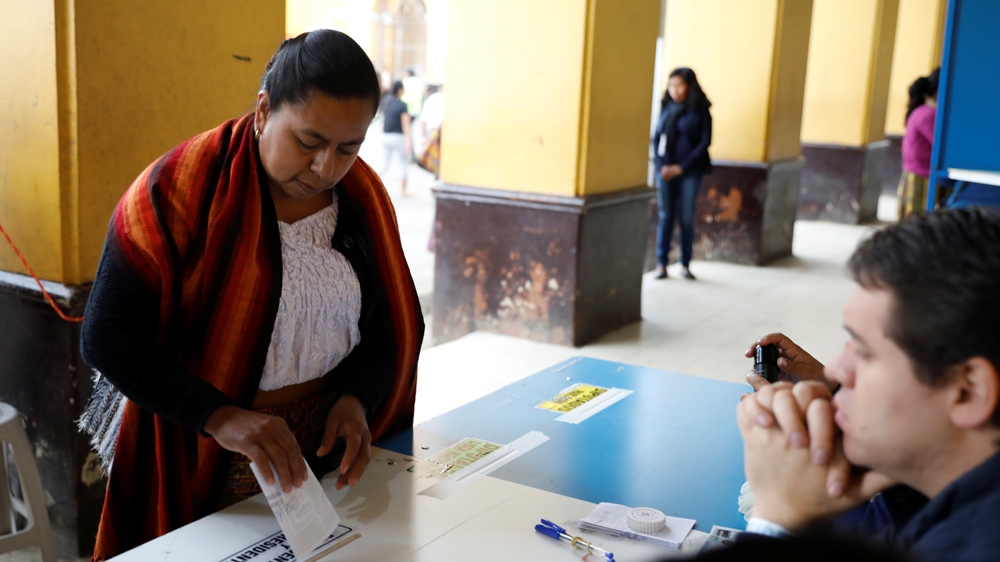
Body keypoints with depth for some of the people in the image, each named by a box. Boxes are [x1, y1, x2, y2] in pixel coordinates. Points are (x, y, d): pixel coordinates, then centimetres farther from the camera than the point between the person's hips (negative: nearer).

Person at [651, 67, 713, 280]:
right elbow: (656, 137, 8)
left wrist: (681, 167, -11)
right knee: (665, 217, 3)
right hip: (665, 170, 3)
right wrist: (661, 165, -6)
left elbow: (705, 142, -6)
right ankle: (661, 264, 8)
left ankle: (685, 264, 11)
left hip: (689, 171, -2)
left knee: (687, 218, 1)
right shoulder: (666, 108, 8)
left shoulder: (700, 111, -2)